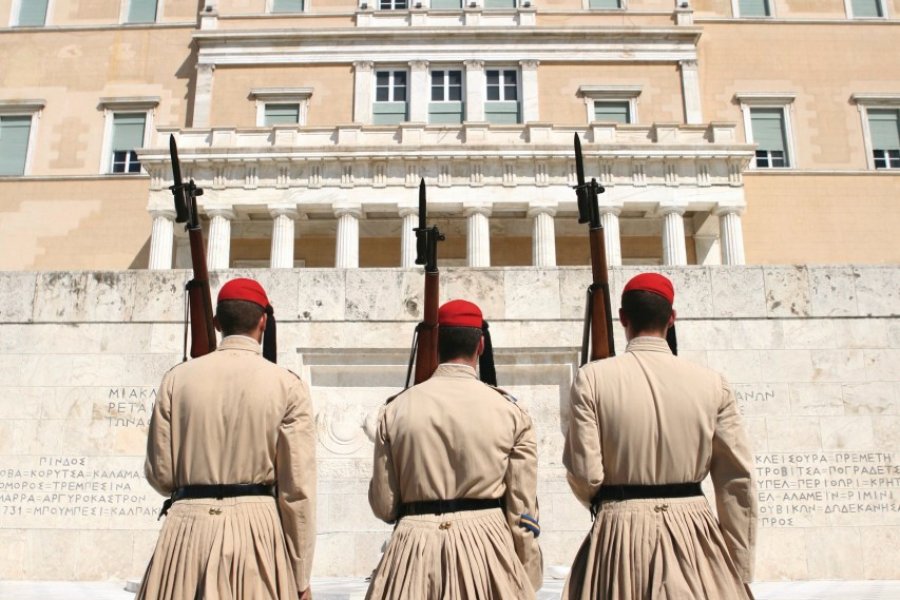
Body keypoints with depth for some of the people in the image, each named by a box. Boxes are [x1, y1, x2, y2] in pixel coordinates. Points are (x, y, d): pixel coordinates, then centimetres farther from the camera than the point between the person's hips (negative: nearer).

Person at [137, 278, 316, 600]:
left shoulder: (178, 378, 1)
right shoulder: (287, 385, -5)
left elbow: (160, 474, 3)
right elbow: (299, 488, -7)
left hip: (188, 527, 1)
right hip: (258, 526, -1)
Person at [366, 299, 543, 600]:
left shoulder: (396, 409, -1)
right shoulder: (509, 410, -3)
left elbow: (383, 506, 3)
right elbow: (523, 510, -3)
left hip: (413, 549, 1)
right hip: (486, 545, 0)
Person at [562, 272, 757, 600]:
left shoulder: (593, 377, -8)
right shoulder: (711, 383, -3)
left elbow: (584, 475, -9)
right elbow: (738, 484, -1)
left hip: (620, 533, -1)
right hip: (693, 533, 2)